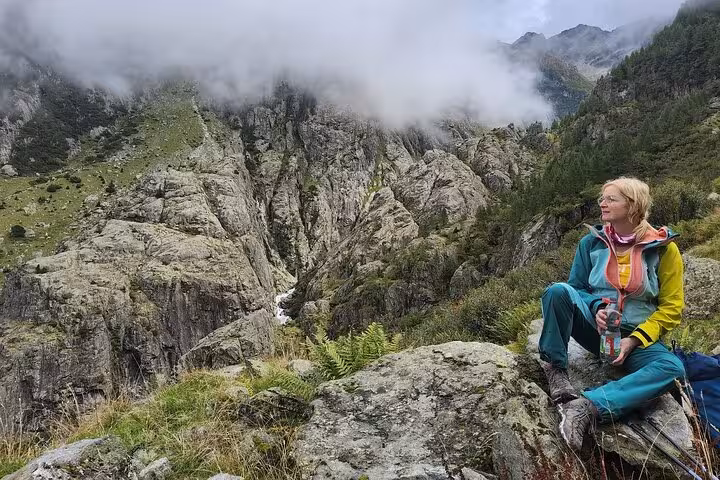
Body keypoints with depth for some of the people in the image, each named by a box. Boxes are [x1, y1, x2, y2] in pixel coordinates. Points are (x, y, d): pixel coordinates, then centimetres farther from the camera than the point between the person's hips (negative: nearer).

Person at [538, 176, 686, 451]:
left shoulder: (663, 248, -4)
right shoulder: (591, 242, 1)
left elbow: (671, 308, -2)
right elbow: (577, 287, 7)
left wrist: (634, 340, -14)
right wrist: (597, 308, -16)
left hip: (637, 337, 0)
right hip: (595, 325, 1)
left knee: (672, 368, -32)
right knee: (558, 291, -29)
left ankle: (590, 405, -39)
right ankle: (555, 370, -22)